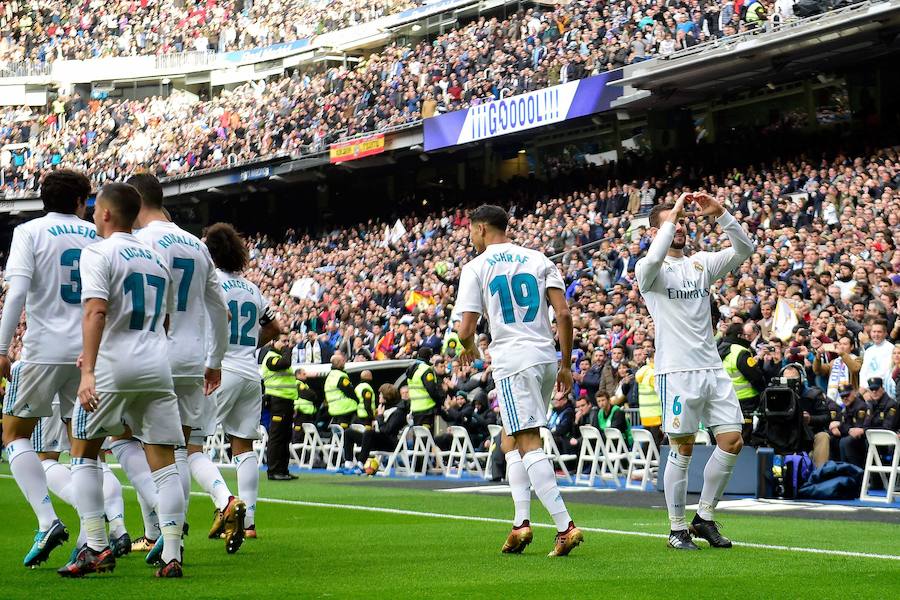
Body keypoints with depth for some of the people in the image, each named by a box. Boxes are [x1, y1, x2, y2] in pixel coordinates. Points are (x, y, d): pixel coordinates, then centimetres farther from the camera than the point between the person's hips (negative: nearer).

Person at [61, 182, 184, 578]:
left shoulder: (98, 253, -3)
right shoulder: (157, 259, 18)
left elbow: (96, 311, -17)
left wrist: (89, 371, -23)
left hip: (113, 367, -5)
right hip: (157, 366, 5)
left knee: (84, 453, 9)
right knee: (163, 462, 3)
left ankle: (96, 548, 2)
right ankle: (171, 555, -4)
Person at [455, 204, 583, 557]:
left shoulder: (475, 268, 0)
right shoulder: (538, 260, 12)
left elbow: (466, 330, -5)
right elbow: (563, 314, 3)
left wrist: (469, 348, 18)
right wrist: (566, 365, 10)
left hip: (512, 362, -6)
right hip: (546, 357, 6)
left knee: (529, 445, -8)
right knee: (510, 441, 18)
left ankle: (565, 525, -18)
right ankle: (521, 522, 7)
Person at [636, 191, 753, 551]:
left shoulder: (701, 264, 15)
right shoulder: (650, 270, -1)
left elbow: (744, 250, 4)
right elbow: (653, 259, -26)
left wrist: (720, 214, -9)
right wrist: (672, 215, -19)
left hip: (712, 368, 6)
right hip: (676, 370, -6)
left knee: (732, 441, 1)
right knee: (682, 449, -2)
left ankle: (705, 518, 15)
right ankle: (677, 529, 7)